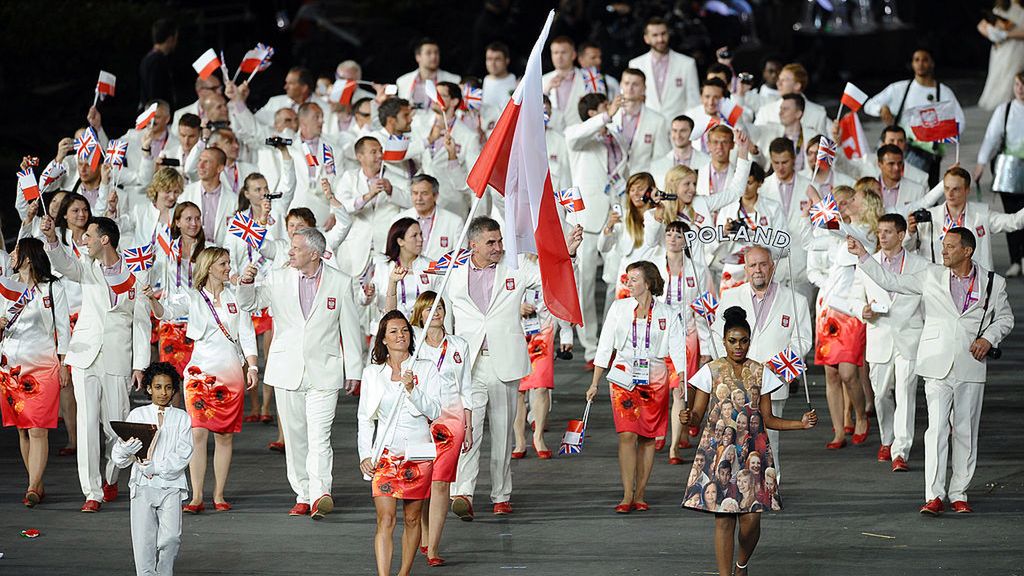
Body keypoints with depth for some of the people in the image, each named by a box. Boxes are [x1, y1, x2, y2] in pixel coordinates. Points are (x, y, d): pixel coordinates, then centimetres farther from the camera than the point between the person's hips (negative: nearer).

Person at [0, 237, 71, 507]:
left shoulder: (52, 289, 1)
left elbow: (62, 328, 2)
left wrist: (63, 365, -3)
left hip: (42, 368, -5)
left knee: (37, 431, -10)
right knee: (22, 431, 5)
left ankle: (33, 489, -15)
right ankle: (38, 485, 11)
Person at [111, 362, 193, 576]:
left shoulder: (181, 418, 10)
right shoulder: (137, 415, 10)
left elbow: (183, 455, -2)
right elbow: (119, 459, 5)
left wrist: (157, 468, -14)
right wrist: (125, 449, -19)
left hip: (171, 484, -1)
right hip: (143, 485, 1)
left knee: (171, 536, -14)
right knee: (143, 538, -5)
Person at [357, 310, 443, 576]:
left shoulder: (426, 369, 3)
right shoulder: (372, 374, 7)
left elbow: (434, 411, -3)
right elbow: (365, 418, 9)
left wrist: (412, 390, -18)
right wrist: (365, 454, -1)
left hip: (417, 454, 0)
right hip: (385, 454, 0)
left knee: (412, 518, 6)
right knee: (385, 520, -11)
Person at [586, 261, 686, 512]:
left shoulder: (668, 314, 2)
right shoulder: (619, 308, 4)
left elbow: (678, 351, 0)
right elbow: (604, 347, 7)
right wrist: (595, 383, 4)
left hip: (654, 379, 0)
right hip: (624, 376, 0)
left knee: (648, 437, 3)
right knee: (627, 435, -11)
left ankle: (640, 495, 11)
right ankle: (627, 496, -11)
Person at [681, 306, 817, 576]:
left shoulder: (760, 373, 6)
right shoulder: (711, 371, 2)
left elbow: (767, 419, 9)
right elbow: (697, 415, 1)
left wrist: (801, 423, -4)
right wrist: (687, 419, -22)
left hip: (752, 450, 1)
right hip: (720, 450, -1)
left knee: (751, 517, -7)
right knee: (723, 518, -4)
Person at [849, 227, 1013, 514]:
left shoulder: (992, 283, 4)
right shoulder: (931, 276, 6)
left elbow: (1005, 318, 16)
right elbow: (890, 281, 10)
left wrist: (989, 338, -2)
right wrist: (863, 256, 4)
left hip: (971, 368, 1)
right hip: (938, 366, -1)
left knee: (965, 431, 5)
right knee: (937, 428, -9)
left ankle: (958, 494, 14)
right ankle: (934, 496, -10)